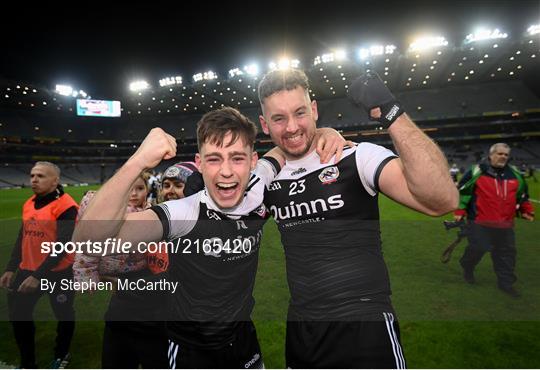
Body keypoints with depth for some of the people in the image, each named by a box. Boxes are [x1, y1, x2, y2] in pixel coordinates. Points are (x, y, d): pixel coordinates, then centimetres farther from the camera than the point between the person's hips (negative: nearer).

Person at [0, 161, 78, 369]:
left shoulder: (66, 206, -19)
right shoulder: (28, 204, 7)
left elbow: (63, 245, -22)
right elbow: (22, 238, 15)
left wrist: (38, 276, -22)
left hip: (58, 272, -7)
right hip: (27, 270, 7)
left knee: (63, 315, 12)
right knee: (17, 314, 14)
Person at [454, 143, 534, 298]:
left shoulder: (515, 174, 9)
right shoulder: (477, 172, -7)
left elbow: (522, 194, 24)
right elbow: (463, 190, -4)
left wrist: (526, 210, 18)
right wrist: (460, 211, -7)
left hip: (505, 224, 5)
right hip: (480, 222, -5)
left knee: (507, 253, 11)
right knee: (477, 248, -1)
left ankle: (506, 282, 25)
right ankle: (467, 268, 28)